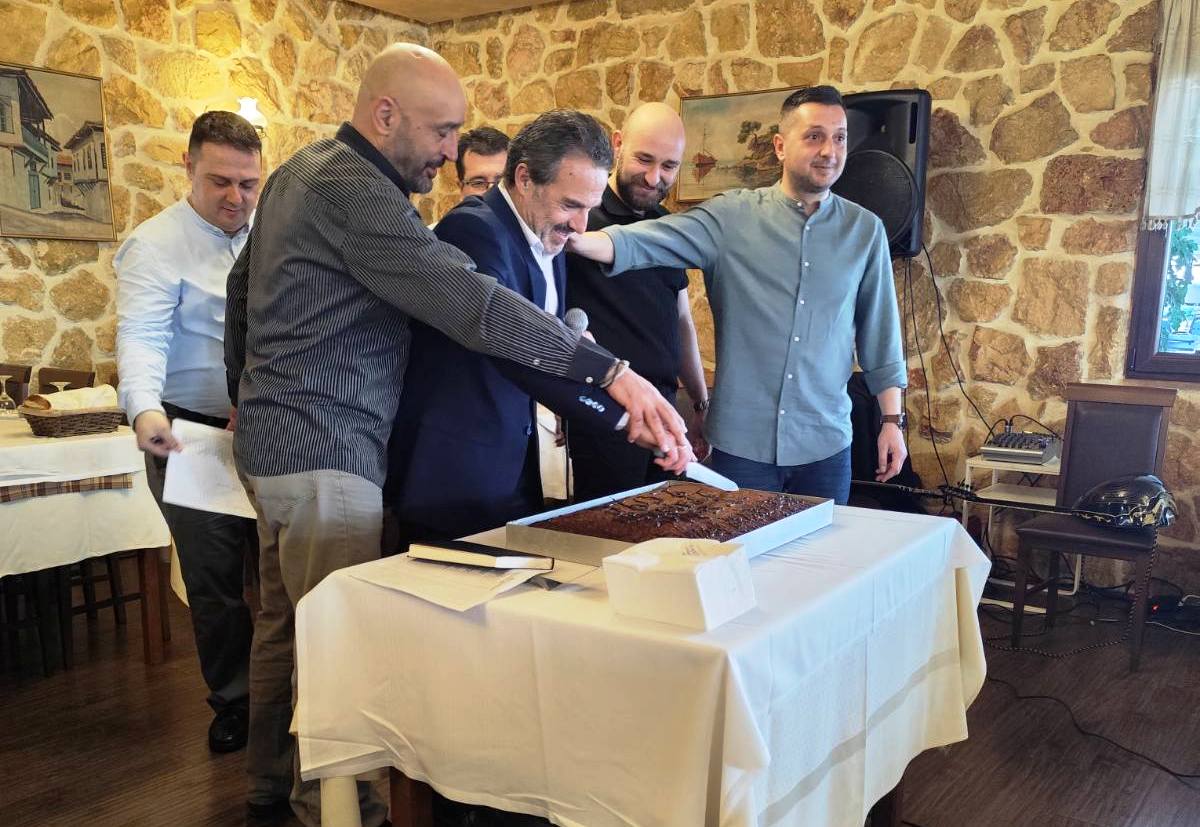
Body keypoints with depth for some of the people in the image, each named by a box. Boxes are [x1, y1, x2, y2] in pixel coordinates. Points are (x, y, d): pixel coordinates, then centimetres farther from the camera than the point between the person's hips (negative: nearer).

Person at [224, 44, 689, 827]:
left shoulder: (302, 170, 13)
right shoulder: (353, 188, -19)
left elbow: (241, 289, 22)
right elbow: (468, 300, -31)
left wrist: (250, 395, 30)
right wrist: (613, 373, -35)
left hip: (276, 438, 10)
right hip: (324, 452, -10)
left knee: (285, 622, 18)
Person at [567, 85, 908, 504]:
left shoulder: (865, 231, 4)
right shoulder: (732, 217, -3)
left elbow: (880, 335, 8)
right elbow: (643, 242, -15)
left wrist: (892, 420, 7)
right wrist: (572, 237, -32)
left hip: (826, 446, 2)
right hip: (740, 443, -2)